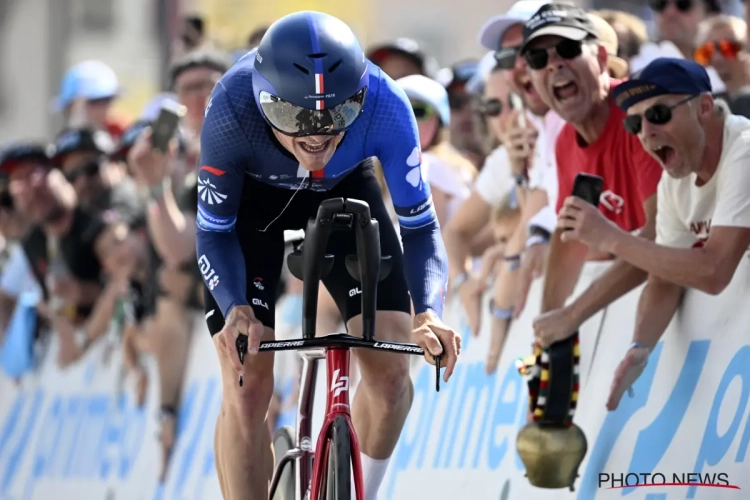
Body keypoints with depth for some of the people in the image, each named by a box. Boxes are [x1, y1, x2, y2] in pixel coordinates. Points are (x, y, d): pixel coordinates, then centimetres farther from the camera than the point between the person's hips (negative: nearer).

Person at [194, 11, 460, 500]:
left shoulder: (385, 107, -37)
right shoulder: (232, 107, -39)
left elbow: (419, 222, -24)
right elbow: (215, 229, -25)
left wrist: (428, 312, -41)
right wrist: (235, 308, -42)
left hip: (343, 191, 1)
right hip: (253, 197, -1)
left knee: (390, 372, -11)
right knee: (247, 388, -14)